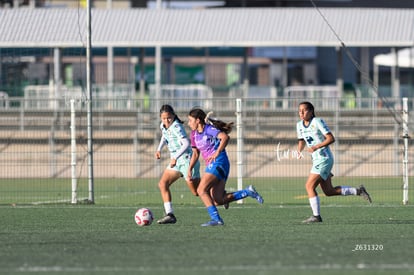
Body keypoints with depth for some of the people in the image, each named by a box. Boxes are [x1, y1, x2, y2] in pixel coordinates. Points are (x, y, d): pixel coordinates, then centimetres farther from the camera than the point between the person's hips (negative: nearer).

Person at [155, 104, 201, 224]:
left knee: (197, 192, -1)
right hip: (176, 161, 9)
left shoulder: (176, 127, -22)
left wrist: (175, 158, -37)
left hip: (187, 160, -9)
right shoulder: (163, 126, 4)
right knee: (163, 184, -4)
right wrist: (159, 149, 12)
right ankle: (170, 215, -6)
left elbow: (186, 143, -33)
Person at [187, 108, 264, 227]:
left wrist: (217, 152, -32)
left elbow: (225, 137, -26)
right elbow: (196, 153, 24)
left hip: (219, 163, -9)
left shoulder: (209, 129, -10)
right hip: (211, 166, 9)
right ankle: (248, 192, 12)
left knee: (201, 190, -18)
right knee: (217, 201, 2)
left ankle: (216, 218, -18)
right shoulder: (194, 134, 15)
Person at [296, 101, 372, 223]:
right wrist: (299, 150, 1)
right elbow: (301, 140, 22)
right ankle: (358, 191, 22)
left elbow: (331, 138, -17)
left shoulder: (318, 122, -14)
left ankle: (316, 216, -5)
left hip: (324, 159, -9)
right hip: (316, 160, 9)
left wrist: (317, 146, -27)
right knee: (329, 191, 10)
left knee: (309, 186, -12)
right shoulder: (299, 125, 8)